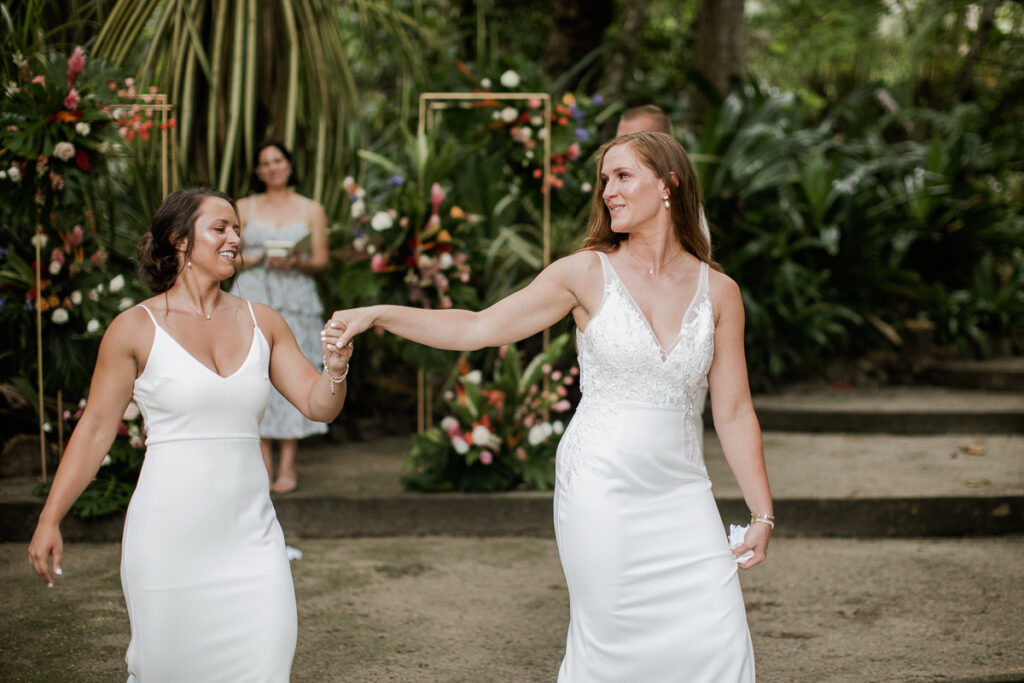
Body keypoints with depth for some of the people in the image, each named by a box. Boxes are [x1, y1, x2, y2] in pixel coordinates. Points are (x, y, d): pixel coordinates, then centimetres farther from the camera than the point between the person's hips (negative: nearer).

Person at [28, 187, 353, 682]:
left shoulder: (262, 322, 7)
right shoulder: (136, 328, -3)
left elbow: (318, 406, 8)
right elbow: (96, 428, 1)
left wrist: (335, 369, -14)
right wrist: (49, 520, -1)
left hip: (248, 530, 3)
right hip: (169, 530, -3)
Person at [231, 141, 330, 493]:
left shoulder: (311, 210, 12)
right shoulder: (244, 208, 13)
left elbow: (321, 262, 7)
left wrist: (298, 262, -13)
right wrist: (260, 259, -10)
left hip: (295, 303, 0)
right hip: (252, 300, 1)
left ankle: (288, 468, -3)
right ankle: (264, 465, 0)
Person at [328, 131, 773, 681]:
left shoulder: (718, 291, 3)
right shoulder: (588, 274, -2)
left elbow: (734, 413, 6)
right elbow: (478, 329, -1)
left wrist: (761, 512, 5)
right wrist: (379, 315, -9)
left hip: (680, 491, 3)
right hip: (602, 488, -2)